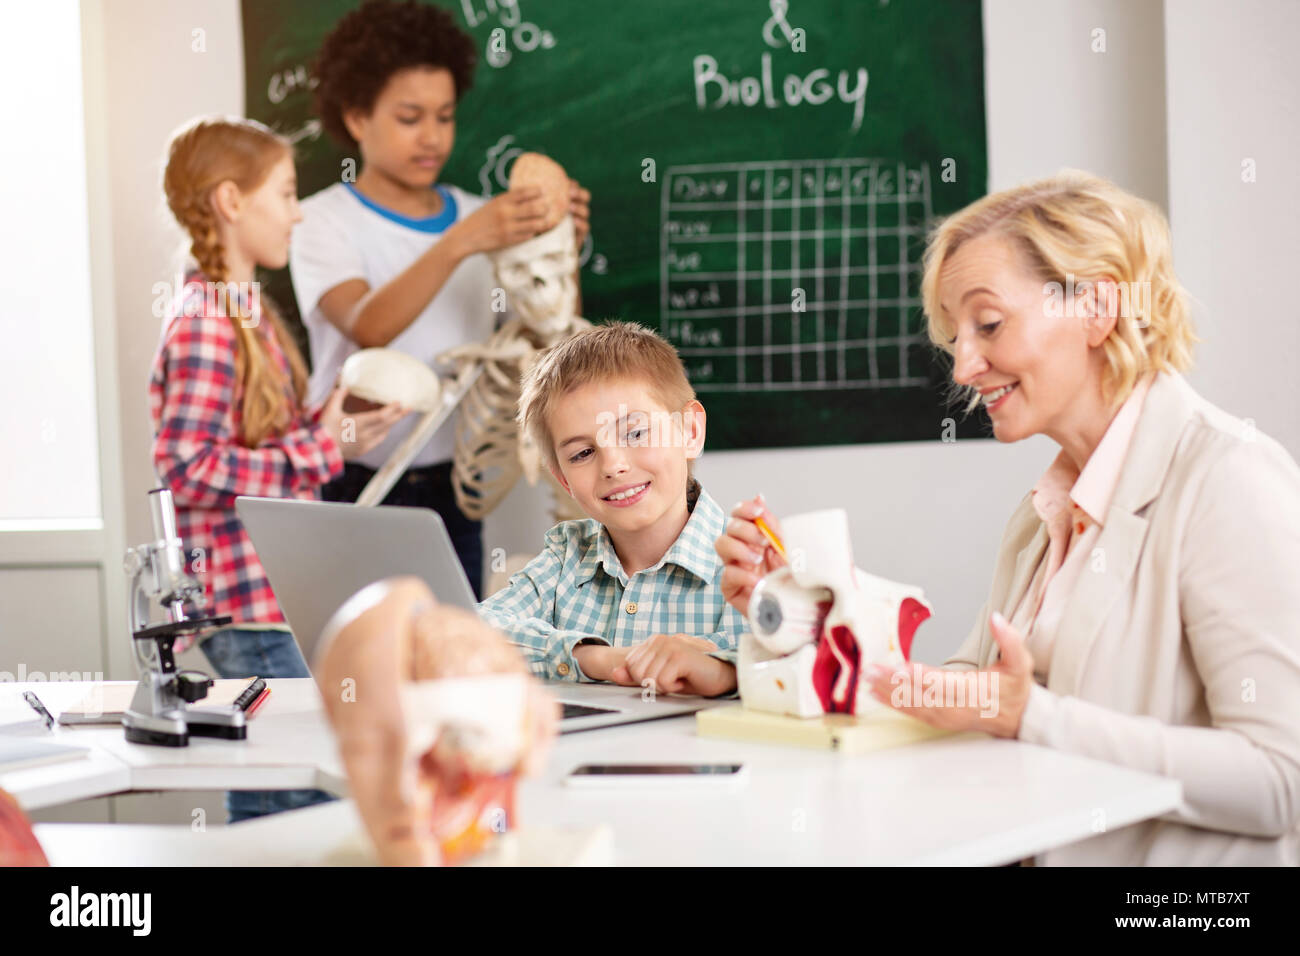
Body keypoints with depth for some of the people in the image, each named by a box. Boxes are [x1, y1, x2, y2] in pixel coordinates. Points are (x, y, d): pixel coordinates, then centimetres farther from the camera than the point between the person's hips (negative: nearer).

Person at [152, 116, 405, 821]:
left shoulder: (245, 312, 15)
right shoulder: (203, 323, -15)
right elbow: (187, 469, -22)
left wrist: (331, 432, 10)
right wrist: (317, 448, -19)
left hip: (283, 597, 10)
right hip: (253, 604, -10)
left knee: (263, 800, 14)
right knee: (307, 800, -8)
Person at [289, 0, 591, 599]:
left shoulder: (477, 217, 9)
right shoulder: (326, 220, -4)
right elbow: (367, 326, -23)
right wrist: (460, 244, -35)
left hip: (451, 489, 4)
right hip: (355, 489, -4)